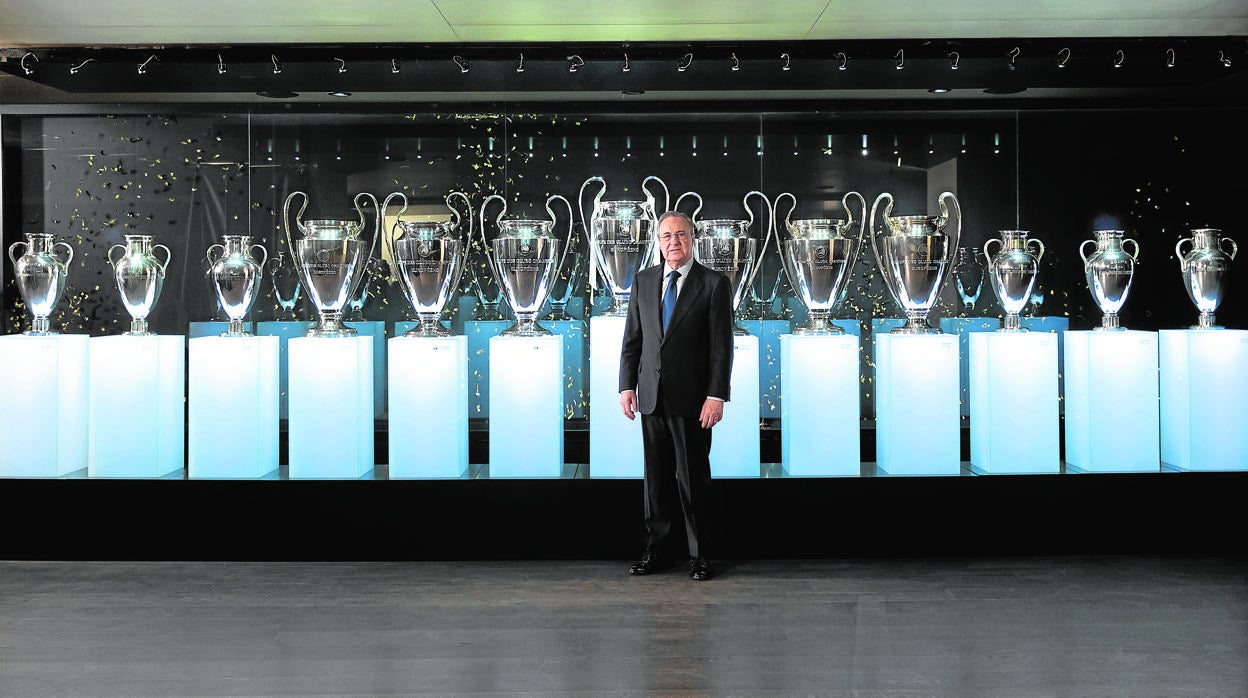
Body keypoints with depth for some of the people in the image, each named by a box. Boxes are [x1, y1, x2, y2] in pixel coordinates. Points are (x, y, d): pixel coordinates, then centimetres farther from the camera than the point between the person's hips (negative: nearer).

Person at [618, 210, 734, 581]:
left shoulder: (714, 284, -3)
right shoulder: (643, 281, 9)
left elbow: (722, 346, -6)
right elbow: (632, 338, 11)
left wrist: (716, 396, -12)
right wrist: (627, 386, 4)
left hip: (692, 399, -4)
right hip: (651, 397, 4)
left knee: (693, 477, 3)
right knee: (656, 477, 10)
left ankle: (699, 554, 14)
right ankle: (656, 549, 20)